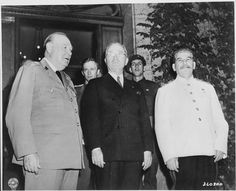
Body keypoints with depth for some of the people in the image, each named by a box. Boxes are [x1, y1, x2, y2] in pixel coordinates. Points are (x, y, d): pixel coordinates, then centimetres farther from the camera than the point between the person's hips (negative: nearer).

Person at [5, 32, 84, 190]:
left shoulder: (67, 80, 26)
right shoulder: (31, 70, 4)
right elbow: (17, 115, -7)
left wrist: (80, 150, 10)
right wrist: (28, 152, -16)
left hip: (72, 158, 7)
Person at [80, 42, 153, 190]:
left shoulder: (135, 88, 22)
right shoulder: (95, 85, 11)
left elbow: (144, 120, 16)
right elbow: (90, 118, 0)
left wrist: (148, 149, 6)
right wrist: (95, 148, -11)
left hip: (134, 155, 3)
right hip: (106, 155, -3)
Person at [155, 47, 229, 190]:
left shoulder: (208, 88, 20)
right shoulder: (165, 91, 10)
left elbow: (220, 121, 15)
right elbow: (162, 127, 2)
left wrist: (220, 146, 0)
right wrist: (169, 155, -8)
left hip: (209, 154, 3)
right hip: (182, 155, -2)